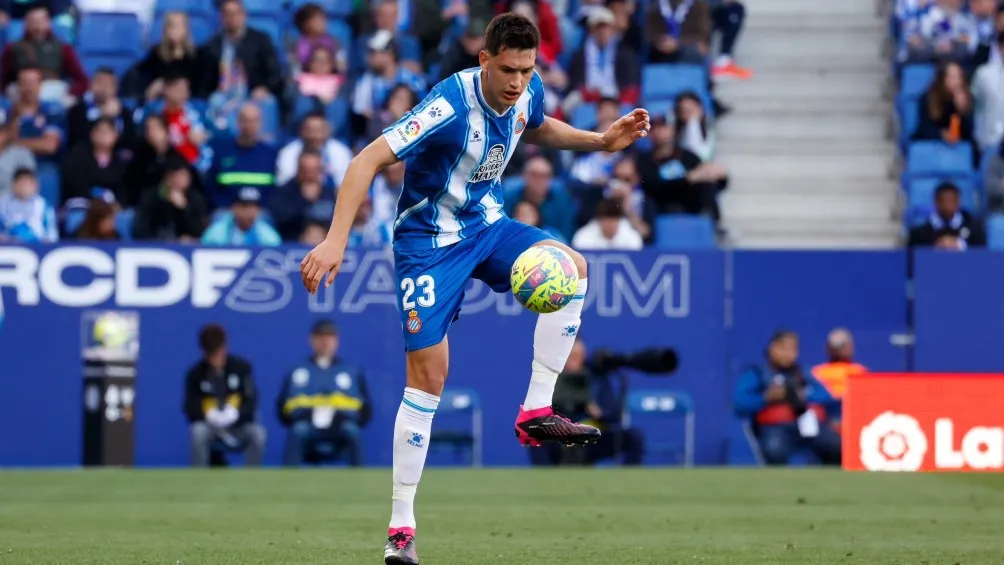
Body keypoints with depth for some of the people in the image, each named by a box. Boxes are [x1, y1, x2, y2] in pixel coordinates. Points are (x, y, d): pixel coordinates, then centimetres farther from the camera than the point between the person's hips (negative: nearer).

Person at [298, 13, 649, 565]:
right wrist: (335, 240, -41)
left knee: (572, 267, -20)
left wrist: (600, 140, 5)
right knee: (428, 374, -9)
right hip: (429, 239, -6)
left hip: (486, 225, 6)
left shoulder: (527, 92, -7)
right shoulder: (452, 104, -29)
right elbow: (368, 160, -33)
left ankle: (536, 412, -12)